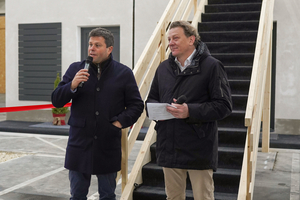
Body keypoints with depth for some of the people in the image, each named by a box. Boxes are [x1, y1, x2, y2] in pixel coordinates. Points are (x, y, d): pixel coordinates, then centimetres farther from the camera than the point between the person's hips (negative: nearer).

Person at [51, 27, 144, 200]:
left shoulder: (124, 73, 1)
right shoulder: (75, 69, 3)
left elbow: (136, 105, 4)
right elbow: (56, 101, 0)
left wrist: (121, 121, -10)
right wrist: (72, 86, -17)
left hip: (108, 146, -1)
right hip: (79, 143, 1)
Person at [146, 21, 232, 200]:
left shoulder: (211, 66, -7)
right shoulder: (164, 68, 12)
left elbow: (224, 105, -13)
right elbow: (151, 99, 21)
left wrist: (190, 111, -23)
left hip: (199, 150, -5)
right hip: (169, 148, 6)